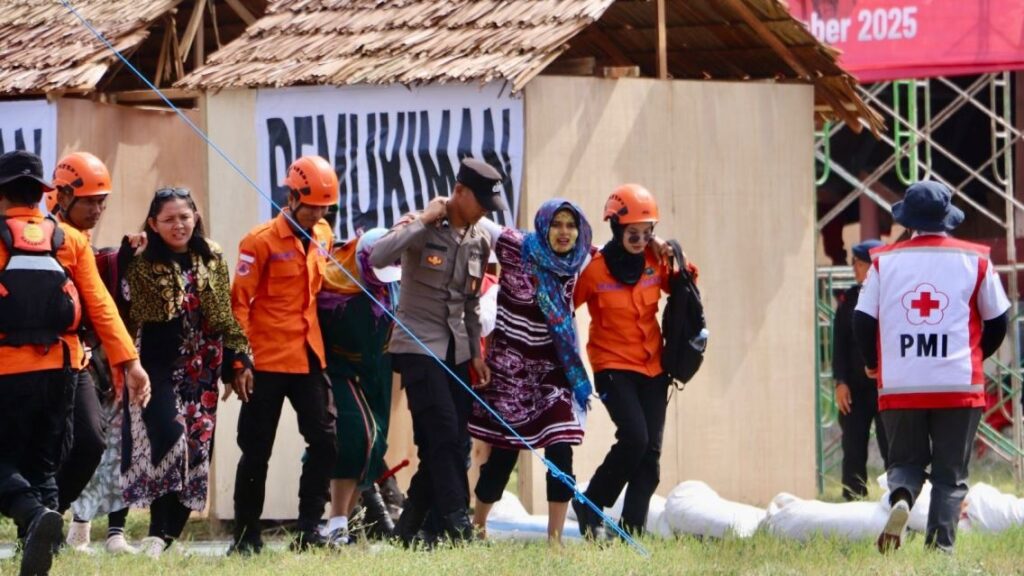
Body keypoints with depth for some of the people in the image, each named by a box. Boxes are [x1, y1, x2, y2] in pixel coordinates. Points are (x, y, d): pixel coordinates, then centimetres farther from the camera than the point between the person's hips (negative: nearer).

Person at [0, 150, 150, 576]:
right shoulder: (71, 241, 5)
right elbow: (100, 305, -2)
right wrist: (128, 361, -6)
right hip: (60, 369, 3)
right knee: (43, 465, 14)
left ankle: (35, 514, -23)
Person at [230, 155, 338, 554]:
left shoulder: (323, 236, 8)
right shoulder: (261, 242, -11)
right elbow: (240, 303, -12)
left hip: (309, 357, 6)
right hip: (267, 361, -6)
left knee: (324, 440, 0)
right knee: (256, 451, 2)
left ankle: (310, 528, 7)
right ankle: (246, 536, 9)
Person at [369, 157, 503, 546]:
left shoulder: (479, 241, 9)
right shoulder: (423, 229, -11)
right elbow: (378, 257, -30)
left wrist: (476, 352, 16)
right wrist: (423, 220, -24)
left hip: (456, 350, 7)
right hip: (418, 346, -7)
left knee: (454, 443, 4)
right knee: (444, 436, -15)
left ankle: (407, 533, 12)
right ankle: (459, 528, -16)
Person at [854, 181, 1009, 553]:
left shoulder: (884, 261, 4)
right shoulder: (975, 260, 2)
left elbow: (863, 321, 6)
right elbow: (997, 322, 9)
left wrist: (872, 363, 25)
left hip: (899, 385, 1)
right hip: (959, 385, -1)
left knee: (905, 461, 16)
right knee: (950, 474, 6)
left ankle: (901, 497, -17)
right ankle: (941, 545, -11)